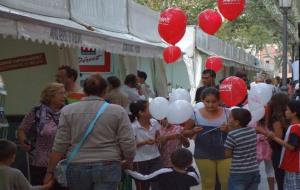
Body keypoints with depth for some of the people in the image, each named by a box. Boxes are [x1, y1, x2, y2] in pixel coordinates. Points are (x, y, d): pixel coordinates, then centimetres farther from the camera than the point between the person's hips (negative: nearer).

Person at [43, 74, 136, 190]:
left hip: (77, 168, 2)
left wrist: (50, 171, 5)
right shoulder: (117, 111, -1)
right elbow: (128, 146, -5)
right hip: (107, 168, -1)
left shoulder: (68, 111, 1)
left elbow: (59, 146, -2)